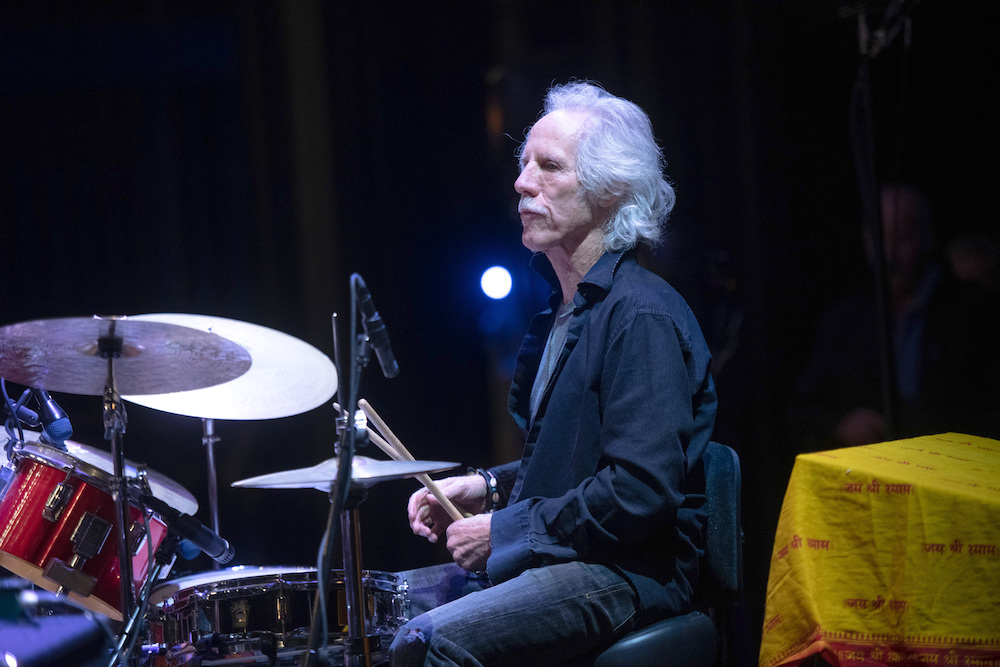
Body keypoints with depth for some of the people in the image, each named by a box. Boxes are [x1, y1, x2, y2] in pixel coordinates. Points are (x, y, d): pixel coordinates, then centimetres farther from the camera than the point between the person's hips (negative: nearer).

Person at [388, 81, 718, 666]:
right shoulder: (564, 310, 17)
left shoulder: (641, 316, -15)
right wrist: (490, 487, 11)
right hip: (550, 557, 10)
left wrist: (503, 530, -16)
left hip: (632, 575, -10)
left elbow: (643, 490, -24)